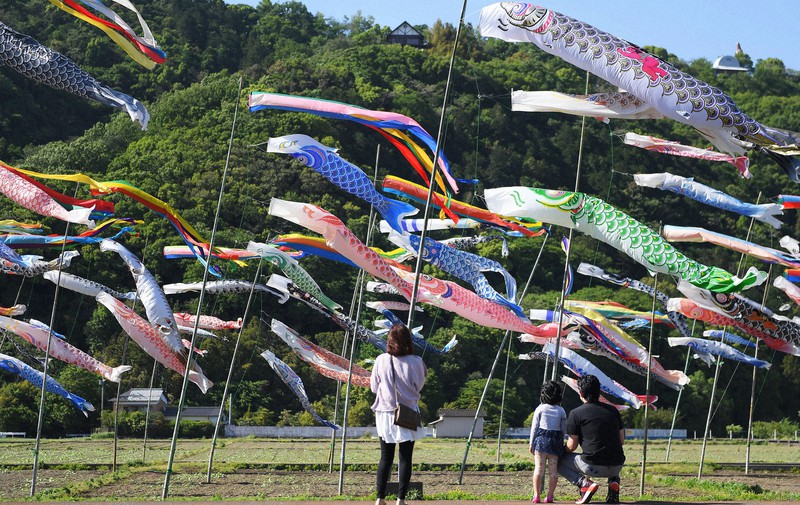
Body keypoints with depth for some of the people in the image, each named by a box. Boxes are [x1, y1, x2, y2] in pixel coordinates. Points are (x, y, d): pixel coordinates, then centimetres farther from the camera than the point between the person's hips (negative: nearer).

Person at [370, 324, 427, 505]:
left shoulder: (381, 361, -6)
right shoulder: (415, 362, -10)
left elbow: (374, 387, 4)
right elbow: (419, 386, 5)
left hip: (385, 414, 2)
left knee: (386, 458, 9)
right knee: (405, 458, 4)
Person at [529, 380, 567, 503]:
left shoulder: (540, 409, 1)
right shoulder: (561, 411, 6)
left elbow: (534, 427, 1)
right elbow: (563, 429, 8)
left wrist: (531, 443, 7)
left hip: (541, 439, -2)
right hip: (556, 442, 2)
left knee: (538, 468, 0)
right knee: (553, 469, 6)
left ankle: (536, 495, -5)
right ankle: (550, 496, 3)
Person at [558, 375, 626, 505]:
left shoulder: (576, 413, -3)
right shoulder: (613, 410, 11)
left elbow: (571, 447, 1)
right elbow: (622, 440, 16)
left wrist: (561, 450, 23)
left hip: (593, 466, -5)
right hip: (617, 466, 5)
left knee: (558, 462, 19)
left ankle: (584, 483, -6)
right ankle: (613, 481, 10)